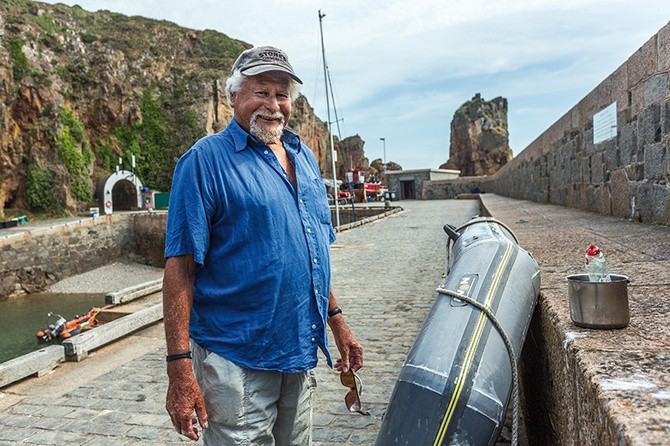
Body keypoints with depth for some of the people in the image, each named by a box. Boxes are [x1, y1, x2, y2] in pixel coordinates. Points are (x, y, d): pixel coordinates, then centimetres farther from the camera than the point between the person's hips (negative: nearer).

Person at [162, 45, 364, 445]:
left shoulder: (304, 157, 9)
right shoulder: (206, 159, -11)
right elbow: (180, 267, -15)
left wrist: (337, 321, 14)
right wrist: (180, 368, -20)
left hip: (301, 353, 7)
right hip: (236, 362, -6)